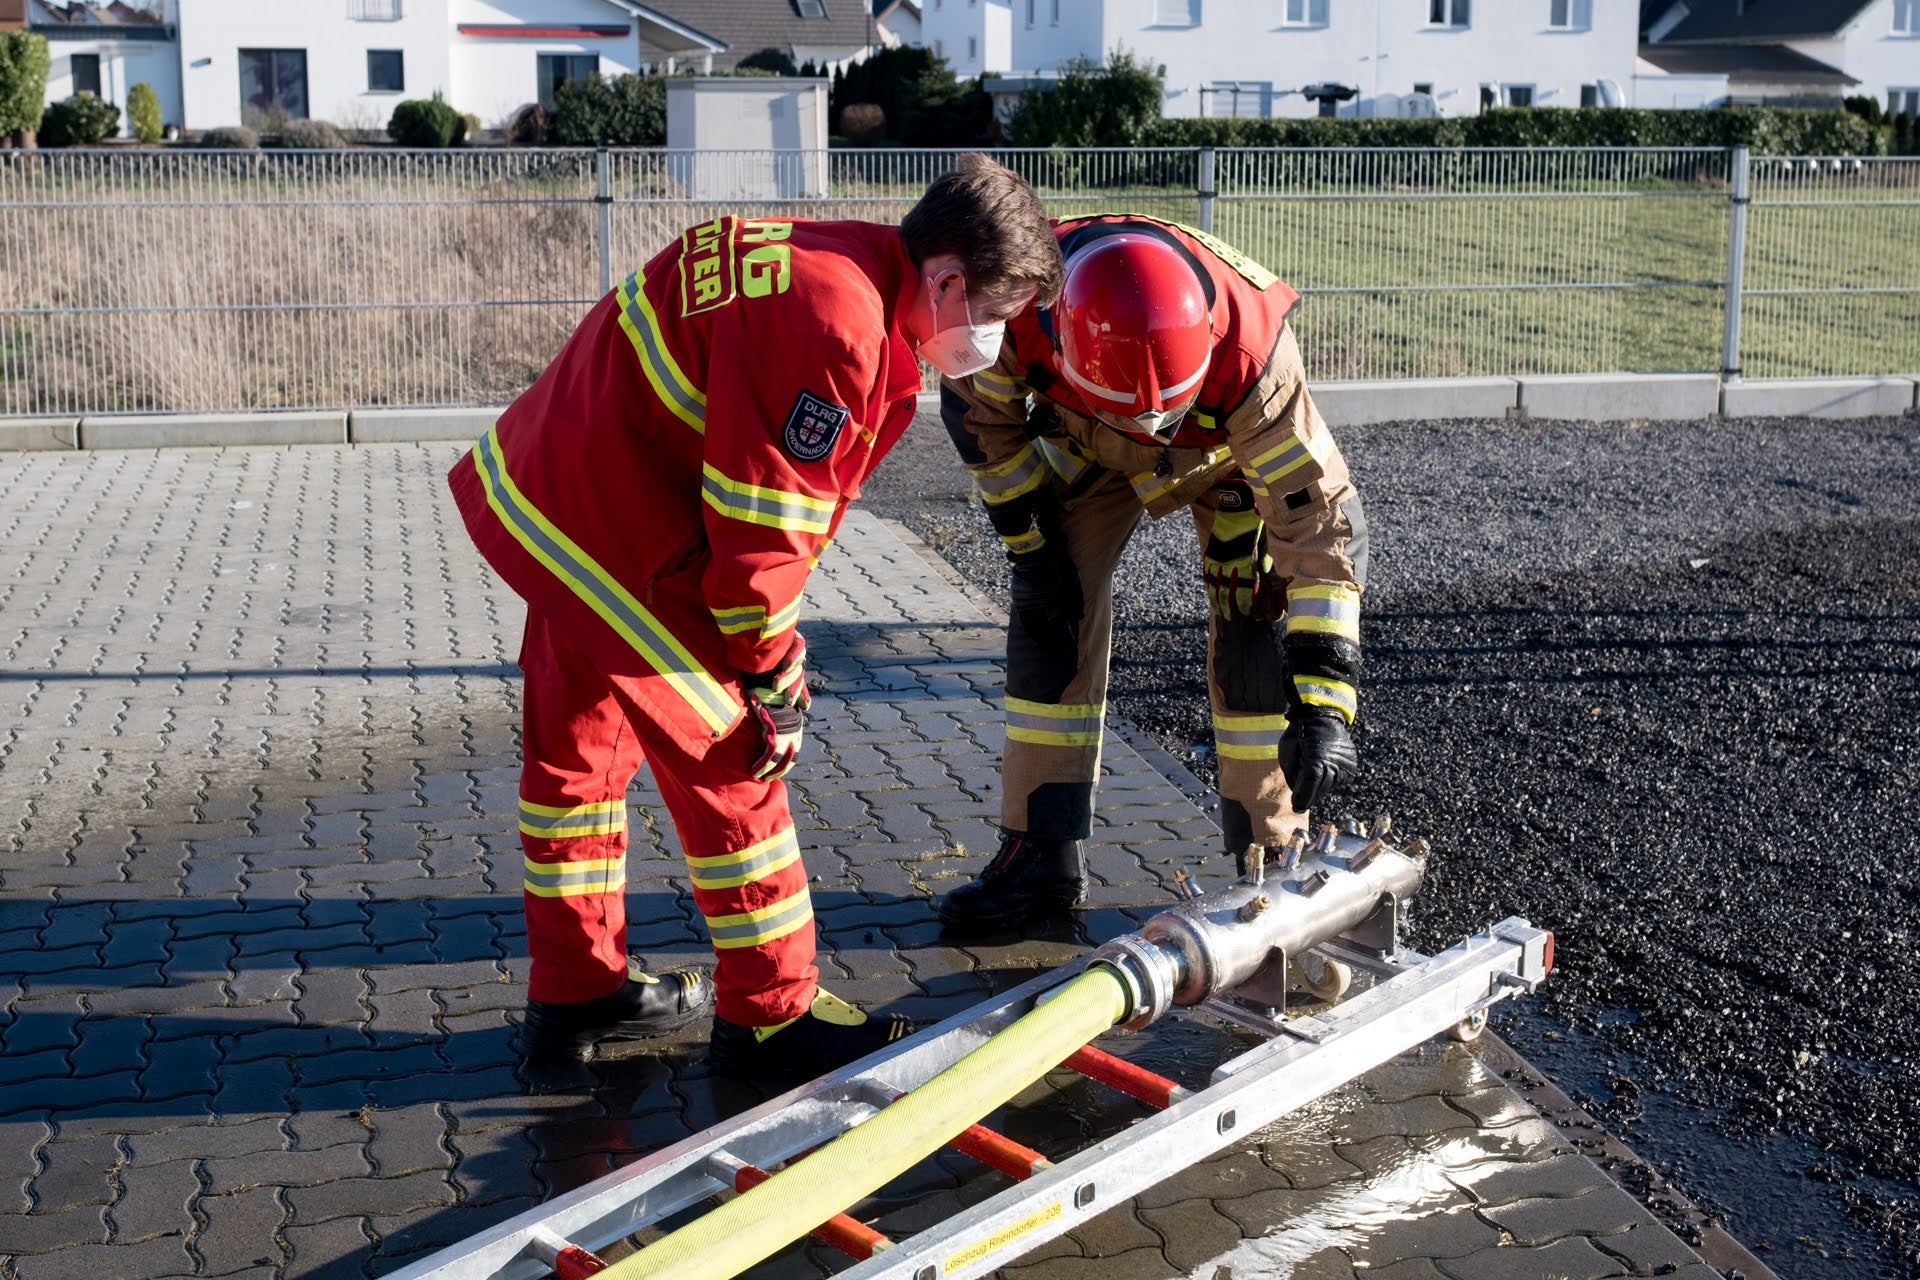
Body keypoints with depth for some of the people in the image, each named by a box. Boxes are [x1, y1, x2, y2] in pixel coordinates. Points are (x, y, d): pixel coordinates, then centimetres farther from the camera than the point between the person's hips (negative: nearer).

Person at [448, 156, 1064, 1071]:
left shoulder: (823, 263, 9)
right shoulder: (834, 324, -23)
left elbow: (769, 498, 14)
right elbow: (761, 521, -22)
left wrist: (769, 648, 14)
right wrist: (771, 670, -9)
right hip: (608, 524, -11)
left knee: (578, 744, 19)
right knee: (728, 751, -2)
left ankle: (575, 992, 34)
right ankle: (770, 1014, 10)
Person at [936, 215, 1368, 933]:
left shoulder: (1249, 353, -44)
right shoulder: (1017, 307, -38)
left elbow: (1320, 514, -40)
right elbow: (977, 411, -14)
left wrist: (1323, 699, -44)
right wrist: (1027, 545, -13)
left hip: (1232, 442, -2)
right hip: (1088, 442, 2)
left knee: (1256, 624, -15)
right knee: (1052, 606, -8)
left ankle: (1269, 856, 0)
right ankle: (1041, 857, 2)